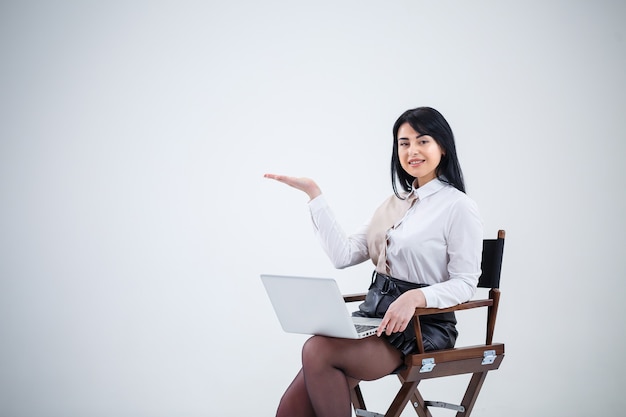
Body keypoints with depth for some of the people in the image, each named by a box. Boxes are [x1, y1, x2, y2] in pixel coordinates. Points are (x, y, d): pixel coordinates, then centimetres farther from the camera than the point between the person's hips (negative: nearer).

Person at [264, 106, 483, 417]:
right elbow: (344, 255, 9)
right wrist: (314, 194, 9)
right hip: (374, 314, 6)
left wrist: (416, 297, -25)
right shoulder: (395, 202, 18)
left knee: (318, 350, -30)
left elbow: (465, 283, -7)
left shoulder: (459, 206, -4)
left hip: (423, 324, -6)